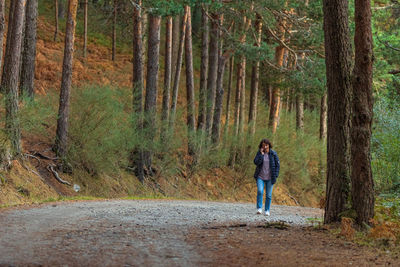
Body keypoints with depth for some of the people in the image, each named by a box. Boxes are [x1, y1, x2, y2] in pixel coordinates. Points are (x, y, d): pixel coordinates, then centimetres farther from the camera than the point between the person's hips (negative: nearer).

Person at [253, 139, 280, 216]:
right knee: (260, 191, -20)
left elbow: (277, 165, 1)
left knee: (269, 195, 3)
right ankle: (259, 208, -9)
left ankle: (267, 210, 17)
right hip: (260, 177, 0)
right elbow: (256, 162, -14)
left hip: (269, 178, 0)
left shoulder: (273, 154, -3)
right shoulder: (259, 153, 0)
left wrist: (275, 176, -6)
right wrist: (261, 154, -17)